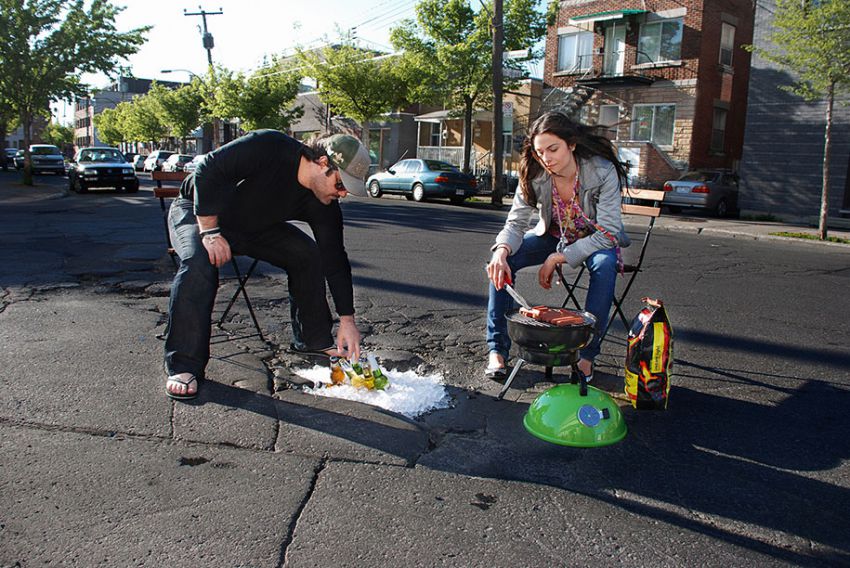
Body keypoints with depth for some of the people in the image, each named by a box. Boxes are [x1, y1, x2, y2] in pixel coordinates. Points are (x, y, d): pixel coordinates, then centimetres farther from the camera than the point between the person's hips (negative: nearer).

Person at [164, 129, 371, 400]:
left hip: (254, 226, 6)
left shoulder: (324, 205, -16)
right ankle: (183, 366, -25)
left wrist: (347, 320, -15)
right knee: (199, 263, -34)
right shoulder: (268, 147, -34)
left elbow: (335, 259, -13)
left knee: (309, 255, -8)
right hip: (198, 210, -5)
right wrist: (210, 231, -32)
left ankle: (313, 339, 7)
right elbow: (208, 170, -30)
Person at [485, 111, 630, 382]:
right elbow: (516, 222, -19)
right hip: (553, 236, 3)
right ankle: (497, 348, -13)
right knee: (501, 260, -21)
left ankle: (587, 354, -22)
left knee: (605, 263, -37)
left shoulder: (603, 171, -29)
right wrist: (502, 251, -42)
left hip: (596, 240, -2)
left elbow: (607, 233, -29)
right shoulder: (534, 175, -20)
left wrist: (557, 258, -32)